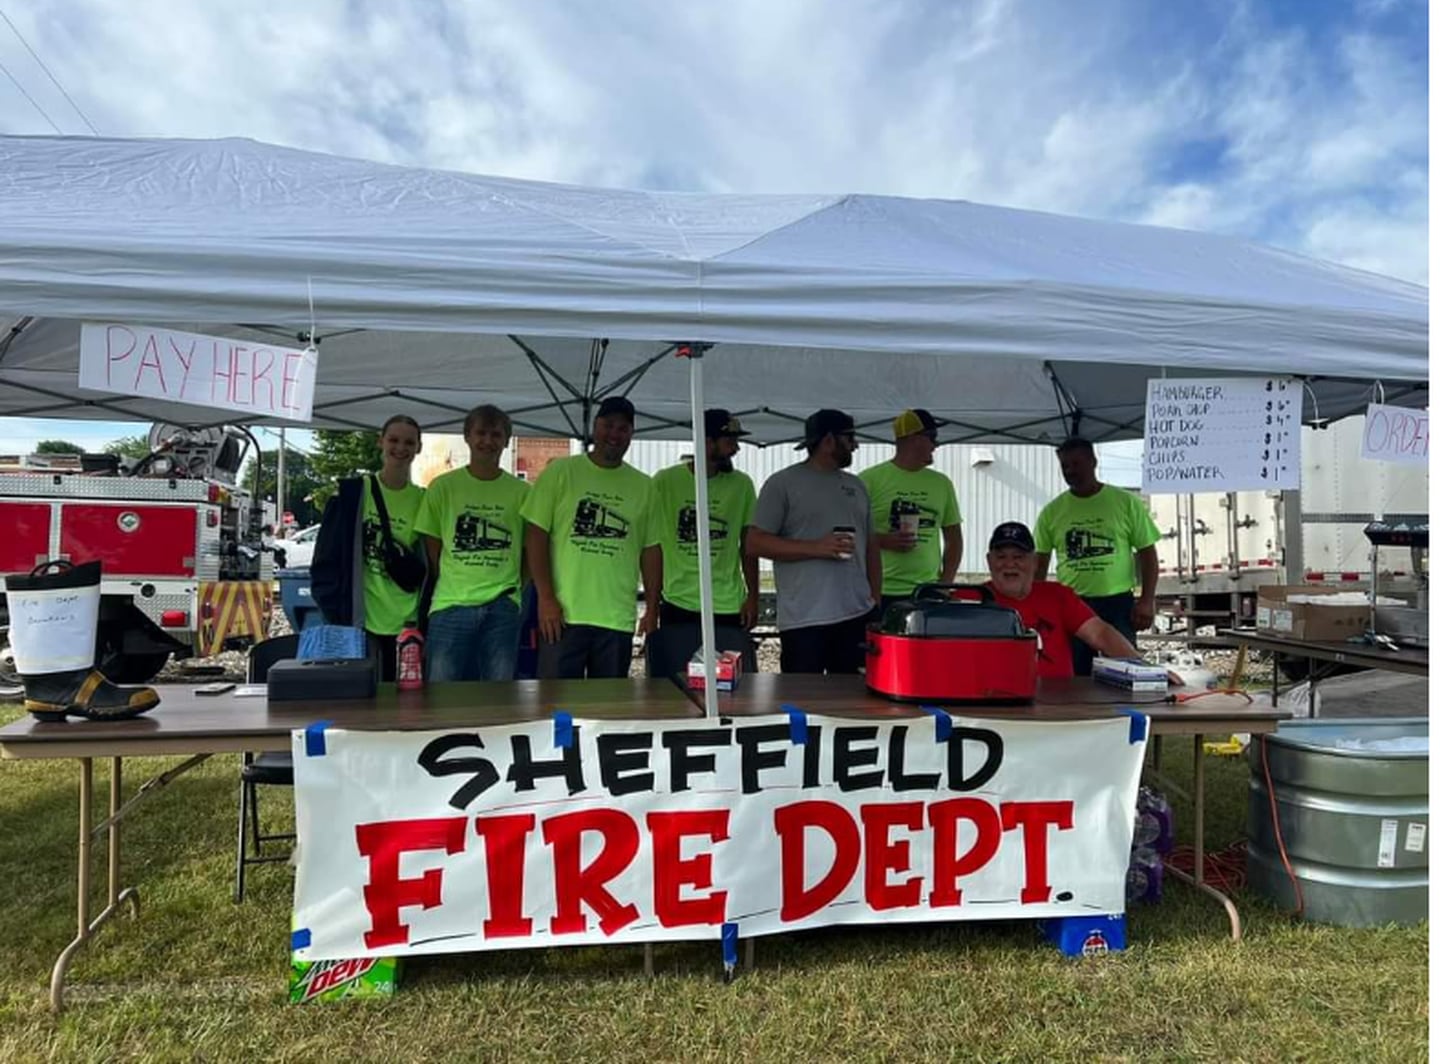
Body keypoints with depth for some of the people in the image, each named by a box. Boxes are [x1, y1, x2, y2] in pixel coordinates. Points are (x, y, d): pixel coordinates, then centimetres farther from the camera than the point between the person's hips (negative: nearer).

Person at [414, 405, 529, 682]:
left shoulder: (521, 492, 6)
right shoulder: (442, 487, 4)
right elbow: (431, 552, 8)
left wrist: (513, 589, 3)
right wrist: (452, 585, 4)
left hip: (503, 608, 1)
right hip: (450, 606, -1)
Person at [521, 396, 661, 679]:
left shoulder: (644, 486, 11)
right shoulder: (560, 472, 2)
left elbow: (650, 549, 12)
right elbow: (536, 535, -2)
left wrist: (652, 608, 5)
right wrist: (545, 598, -9)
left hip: (618, 620, 3)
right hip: (562, 614, -2)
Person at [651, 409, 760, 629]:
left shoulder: (742, 485, 2)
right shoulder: (665, 481, -2)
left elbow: (748, 546, 8)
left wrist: (753, 596, 3)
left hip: (729, 607, 1)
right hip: (677, 605, -1)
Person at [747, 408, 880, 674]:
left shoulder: (856, 485, 17)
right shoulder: (782, 483, -3)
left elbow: (871, 544, 20)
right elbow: (756, 543, -9)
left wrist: (876, 597, 11)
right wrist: (816, 548, -16)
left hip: (858, 616, 6)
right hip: (804, 621, -5)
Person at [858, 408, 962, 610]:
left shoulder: (941, 483, 15)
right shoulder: (870, 479, 0)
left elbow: (953, 539, 19)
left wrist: (946, 582, 6)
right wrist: (883, 540, -17)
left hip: (929, 593, 4)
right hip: (882, 593, -4)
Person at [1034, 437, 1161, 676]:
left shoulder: (1126, 503, 2)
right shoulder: (1052, 511, 5)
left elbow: (1147, 553, 4)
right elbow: (1039, 562, 10)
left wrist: (1147, 600, -4)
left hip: (1118, 603, -1)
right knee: (1074, 677, 5)